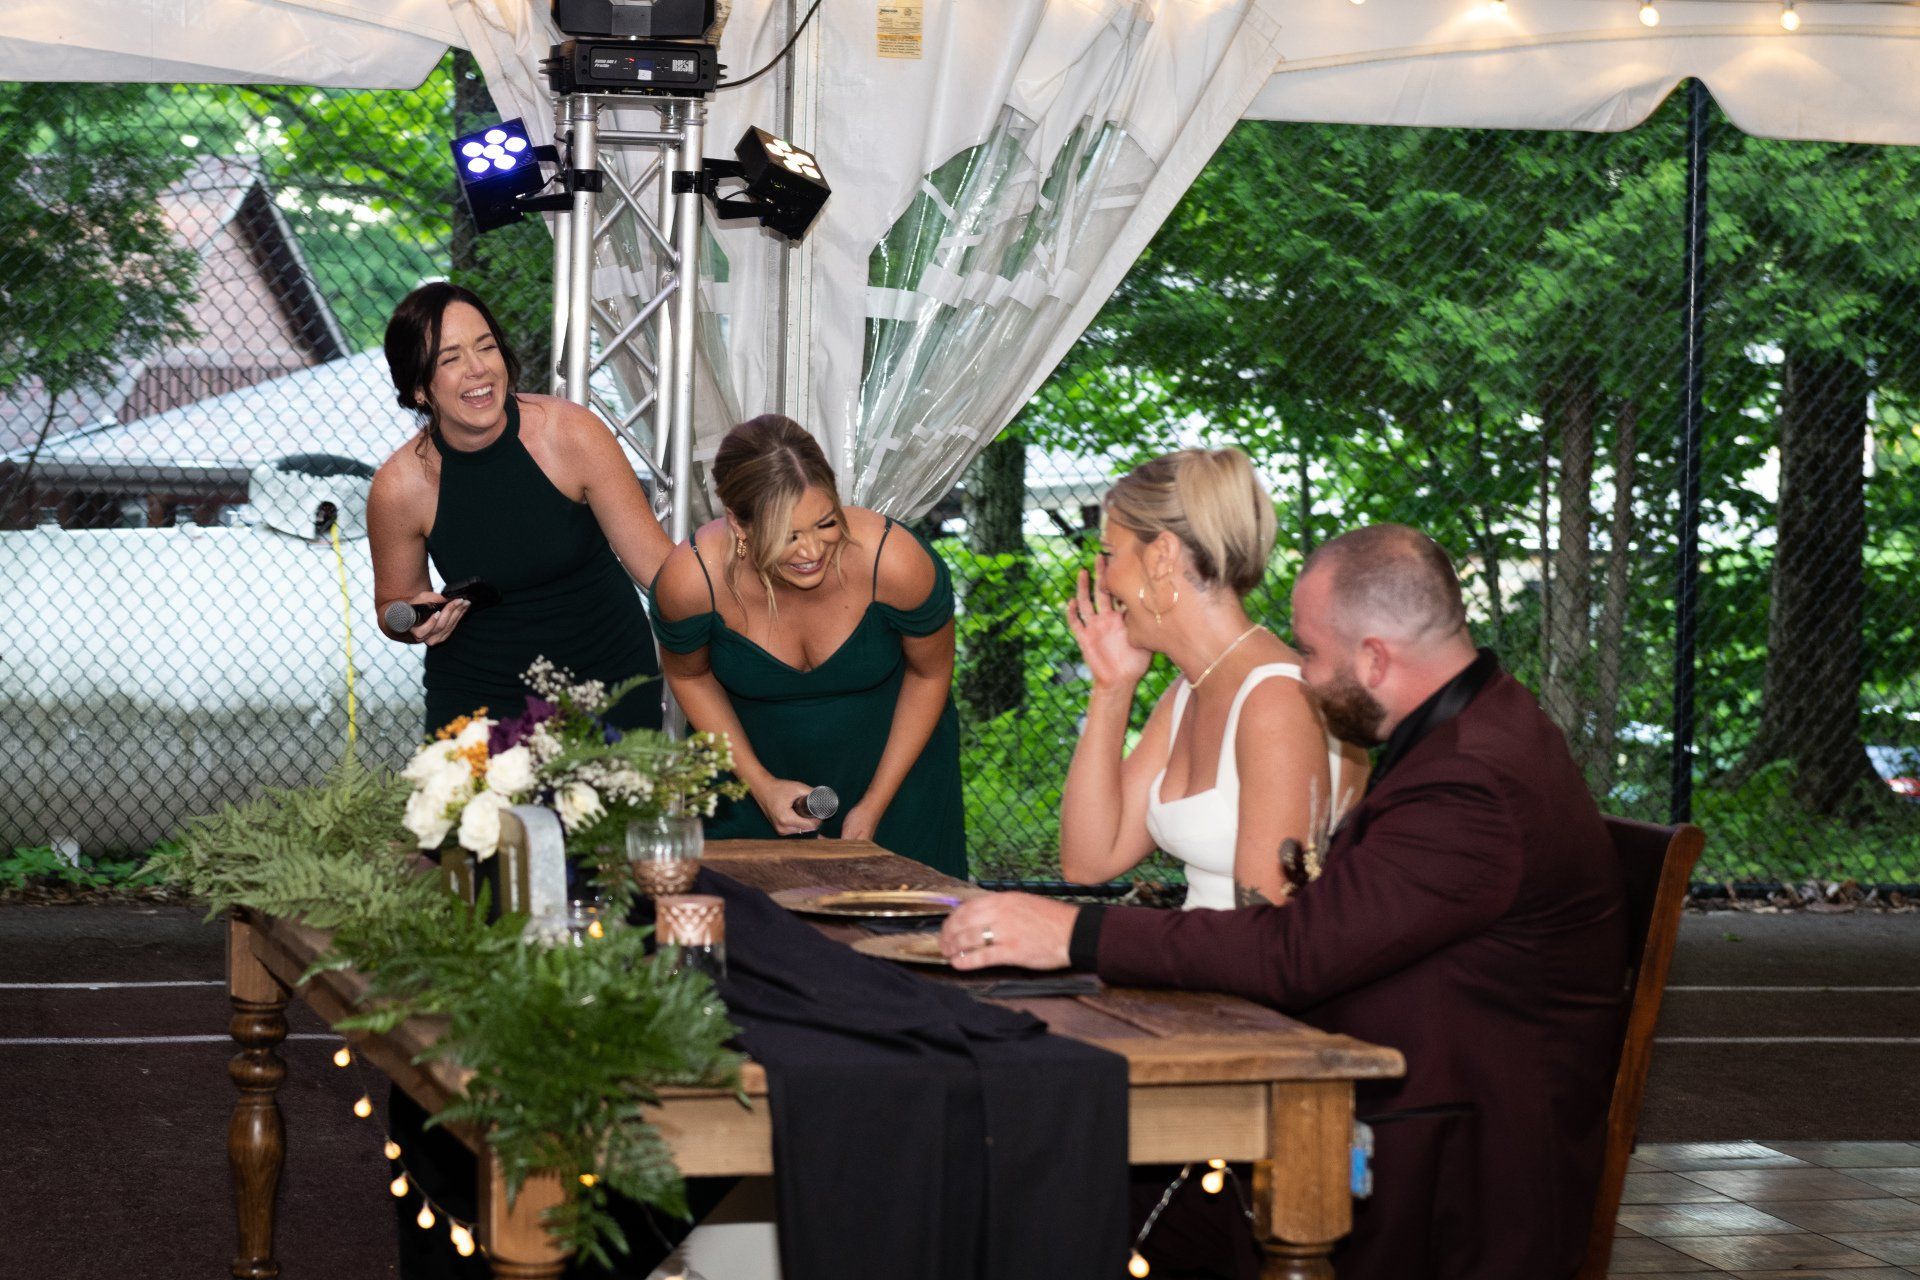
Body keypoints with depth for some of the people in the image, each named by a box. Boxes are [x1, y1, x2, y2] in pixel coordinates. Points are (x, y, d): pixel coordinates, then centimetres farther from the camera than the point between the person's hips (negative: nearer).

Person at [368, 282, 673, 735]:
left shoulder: (572, 434, -16)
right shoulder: (399, 488, -14)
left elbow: (655, 562, -12)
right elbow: (392, 608, 4)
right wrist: (420, 622, -19)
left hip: (608, 676, 0)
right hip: (477, 694, 0)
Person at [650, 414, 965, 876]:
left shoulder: (893, 562, -31)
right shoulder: (692, 579, -28)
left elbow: (930, 673, -11)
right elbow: (689, 675, -4)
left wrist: (874, 806, -8)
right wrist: (760, 784, -10)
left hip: (891, 766, 0)